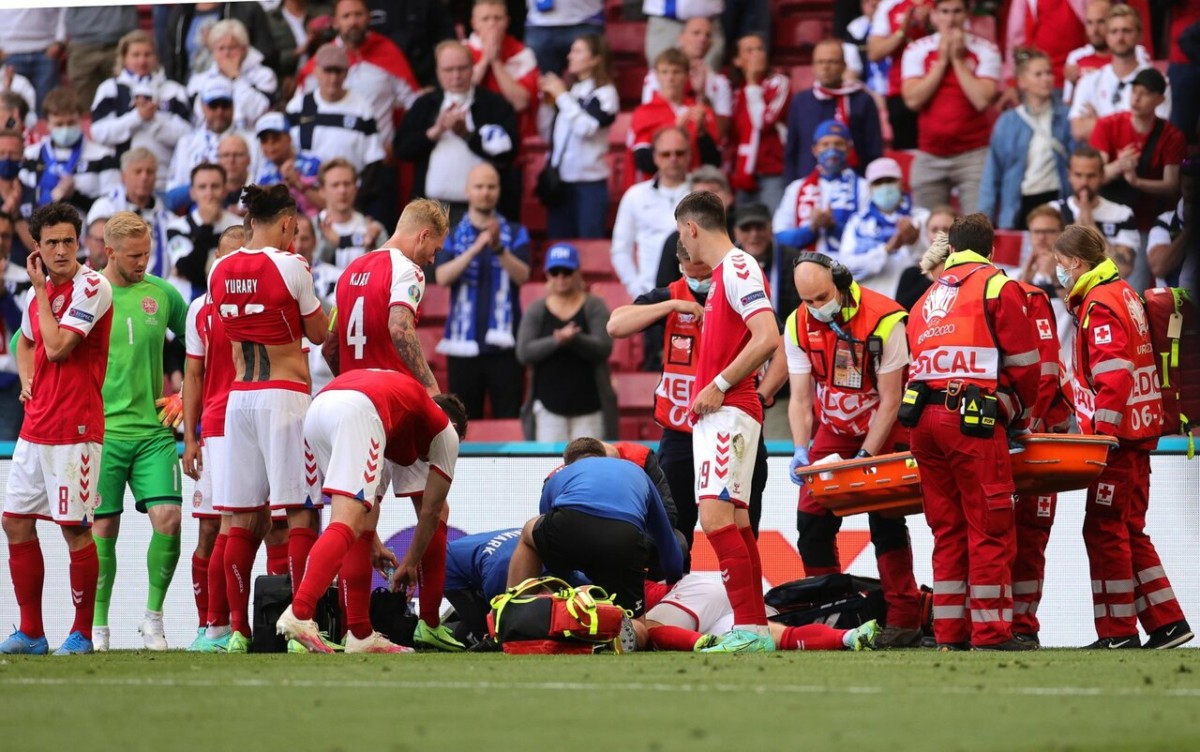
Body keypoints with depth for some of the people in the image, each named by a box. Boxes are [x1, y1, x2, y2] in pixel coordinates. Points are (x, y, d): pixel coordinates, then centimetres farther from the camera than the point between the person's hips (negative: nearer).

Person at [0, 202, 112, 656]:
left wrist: (40, 292, -8)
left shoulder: (92, 287, -11)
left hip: (74, 430, -8)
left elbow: (57, 347, -19)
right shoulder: (42, 291, 13)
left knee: (75, 528, -5)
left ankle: (82, 633, 3)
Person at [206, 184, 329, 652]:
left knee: (242, 517, 8)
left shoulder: (219, 272, 5)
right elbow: (319, 334, 1)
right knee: (301, 513, -4)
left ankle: (238, 629, 7)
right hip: (286, 394, -5)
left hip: (239, 397, 5)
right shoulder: (290, 266, -9)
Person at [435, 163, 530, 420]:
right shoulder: (452, 236, 9)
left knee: (508, 418, -5)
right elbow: (442, 277, -8)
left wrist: (499, 249, -24)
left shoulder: (515, 234, 8)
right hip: (463, 343, 1)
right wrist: (476, 248, -21)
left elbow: (522, 275, -7)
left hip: (503, 344, -1)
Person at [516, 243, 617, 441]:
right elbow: (523, 353, -5)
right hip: (549, 407, 1)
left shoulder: (594, 307, 3)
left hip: (589, 406, -1)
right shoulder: (536, 311, 6)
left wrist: (574, 339, -28)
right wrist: (556, 341, -22)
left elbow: (603, 348, -9)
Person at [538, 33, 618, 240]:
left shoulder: (605, 93, -5)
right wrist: (546, 99, 4)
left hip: (589, 183, -6)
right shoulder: (571, 89, 12)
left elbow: (586, 128, -20)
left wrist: (561, 96, -12)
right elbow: (549, 133, 16)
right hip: (560, 180, 6)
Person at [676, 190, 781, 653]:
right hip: (714, 416, 10)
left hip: (728, 412, -10)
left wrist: (718, 386, -18)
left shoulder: (738, 269, -11)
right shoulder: (722, 273, 19)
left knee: (717, 516, -17)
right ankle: (755, 630, 10)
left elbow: (767, 338, -22)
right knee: (733, 520, 9)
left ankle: (749, 628, -20)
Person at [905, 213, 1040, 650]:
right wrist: (1020, 417, 16)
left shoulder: (927, 299, 23)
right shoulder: (998, 287, 3)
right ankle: (991, 634, -6)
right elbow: (1024, 363, 2)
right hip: (974, 419, -6)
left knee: (948, 528, 11)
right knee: (991, 529, -3)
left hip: (924, 418, 6)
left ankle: (950, 633, 11)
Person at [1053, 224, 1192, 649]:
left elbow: (1113, 377, -23)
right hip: (1136, 433, 10)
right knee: (1129, 530, 13)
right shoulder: (1122, 294, 16)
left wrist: (1103, 435, -21)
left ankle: (1119, 632, -3)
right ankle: (1167, 623, 12)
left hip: (1117, 437, -10)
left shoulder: (1100, 305, -15)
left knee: (1105, 529, -5)